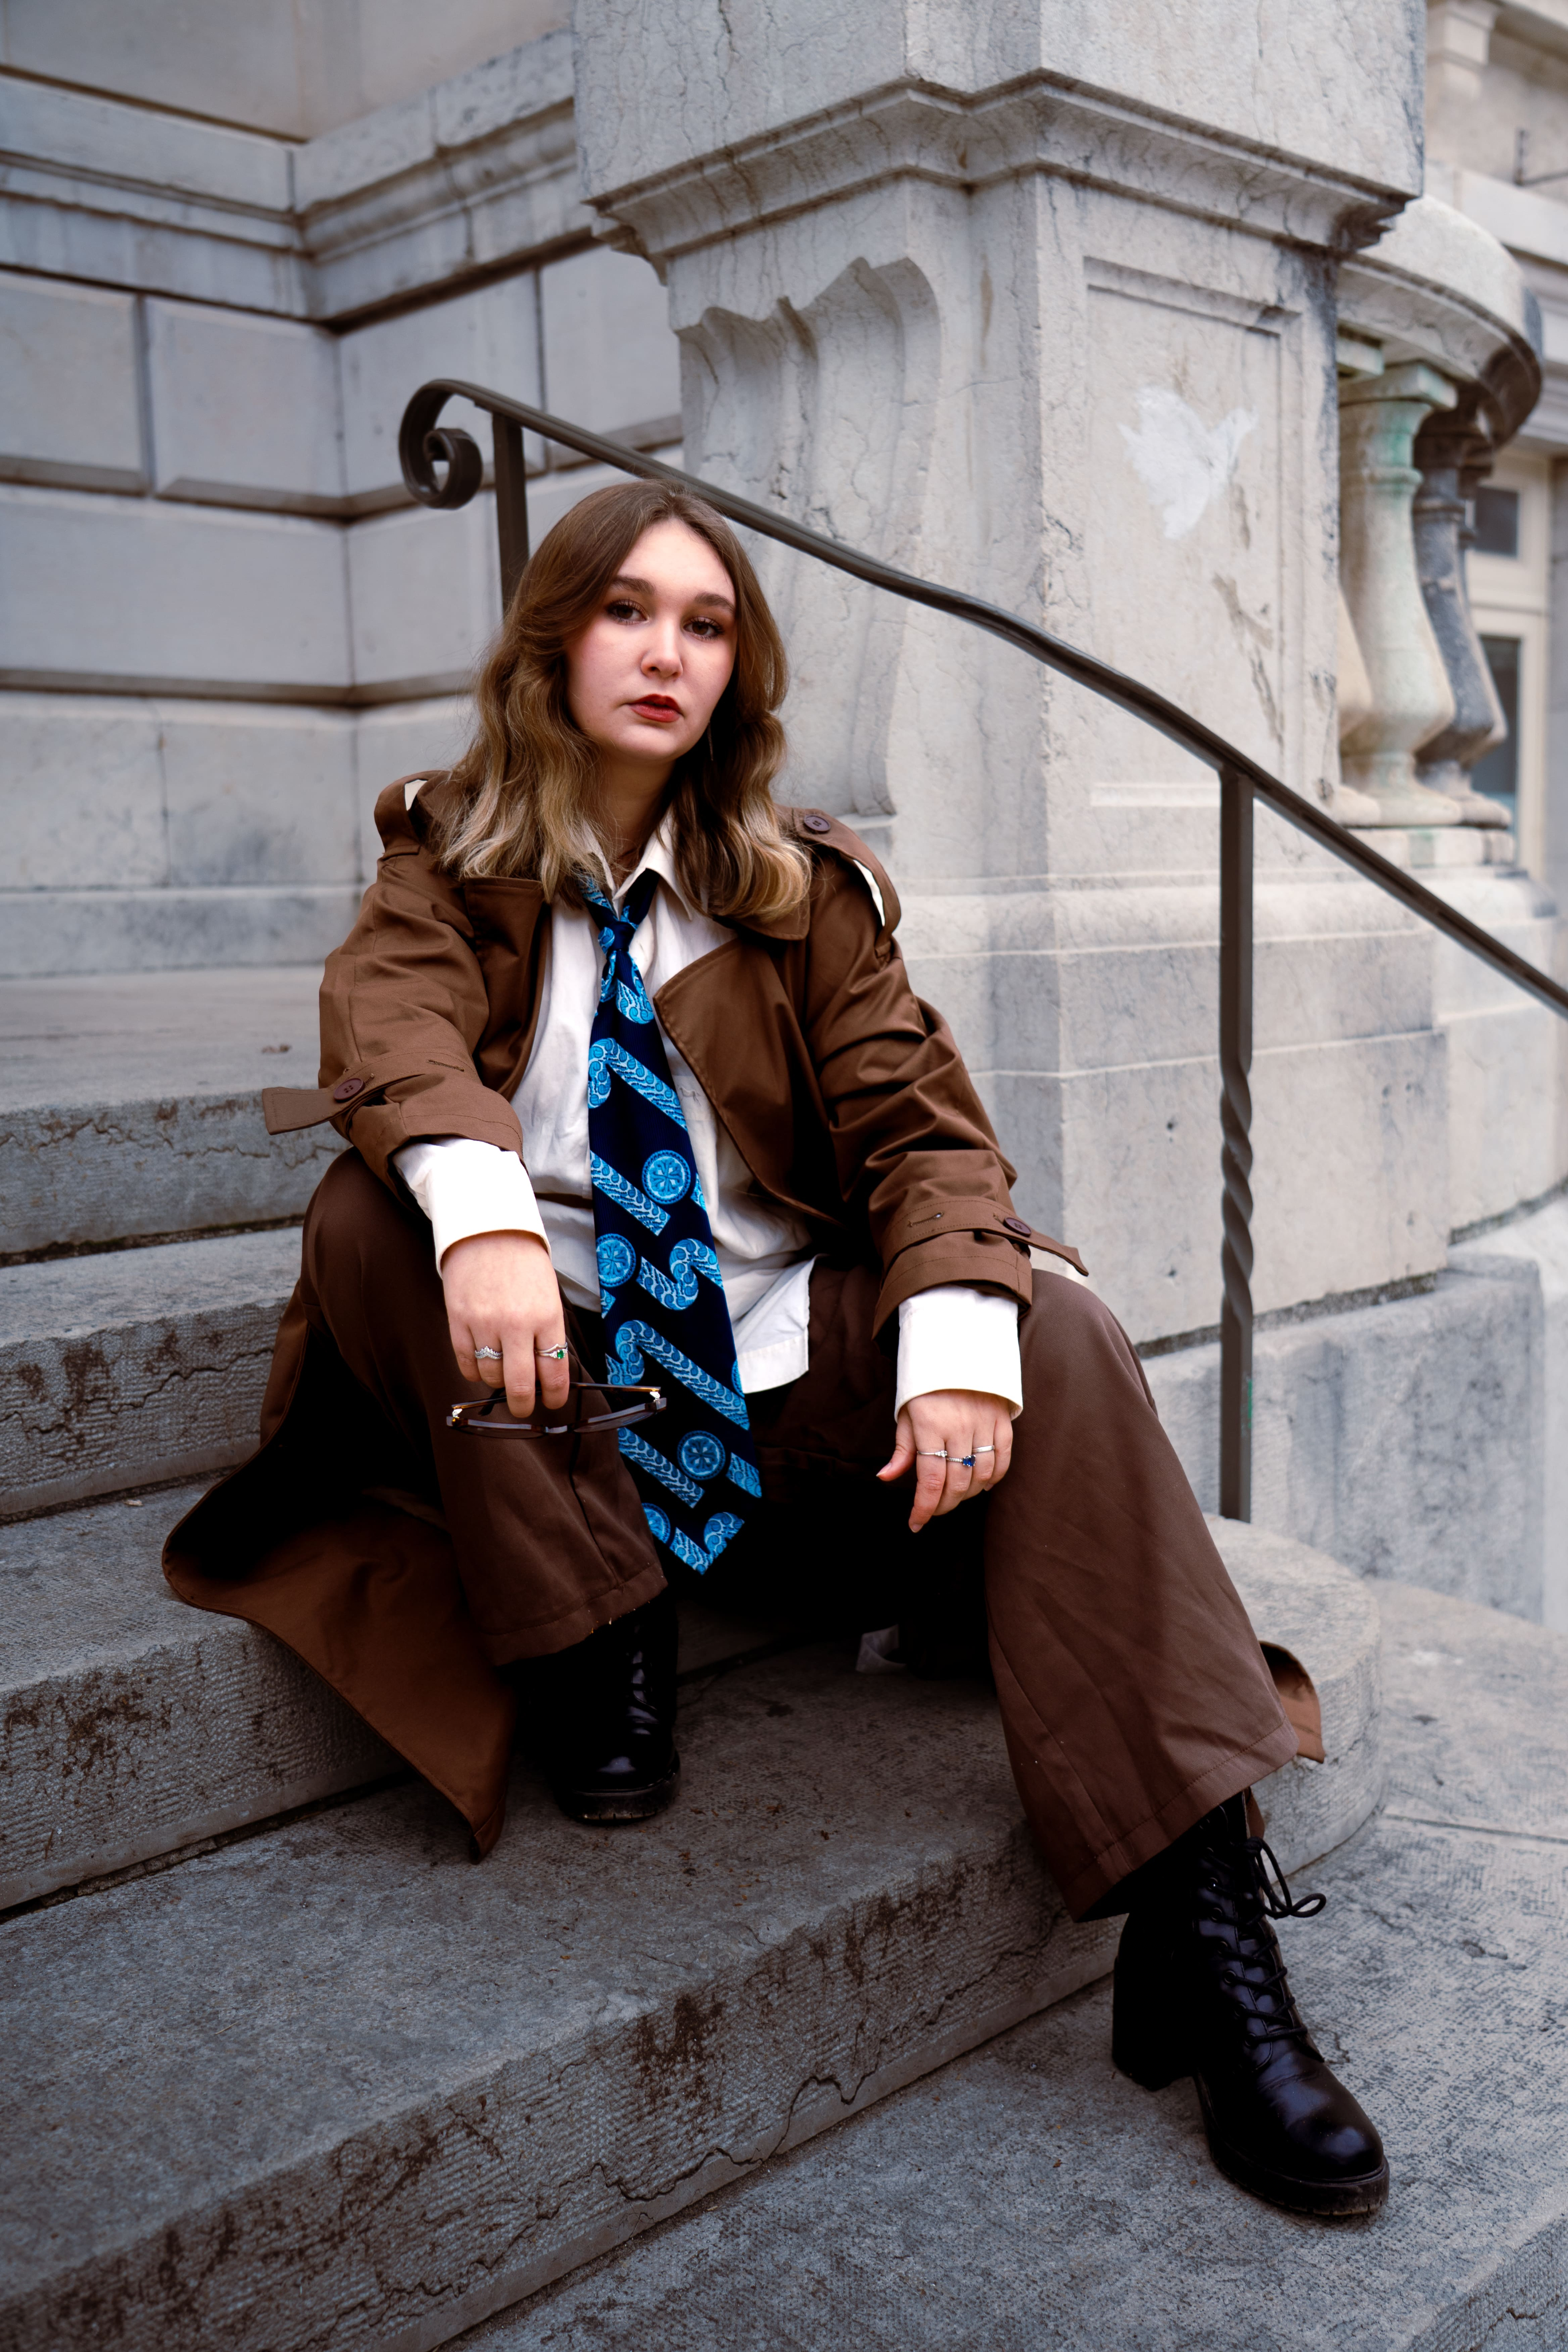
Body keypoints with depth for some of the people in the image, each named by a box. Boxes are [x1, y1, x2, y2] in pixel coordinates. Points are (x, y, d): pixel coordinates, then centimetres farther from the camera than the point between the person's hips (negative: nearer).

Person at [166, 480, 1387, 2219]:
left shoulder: (798, 885, 8)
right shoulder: (450, 859, 5)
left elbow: (916, 1114, -4)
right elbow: (388, 1025, -17)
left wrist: (959, 1340, -25)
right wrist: (480, 1214, -41)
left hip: (785, 1374, 1)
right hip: (550, 1383, -1)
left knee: (1060, 1333, -23)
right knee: (372, 1208, -27)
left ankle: (1197, 1918, -25)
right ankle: (594, 1648, -14)